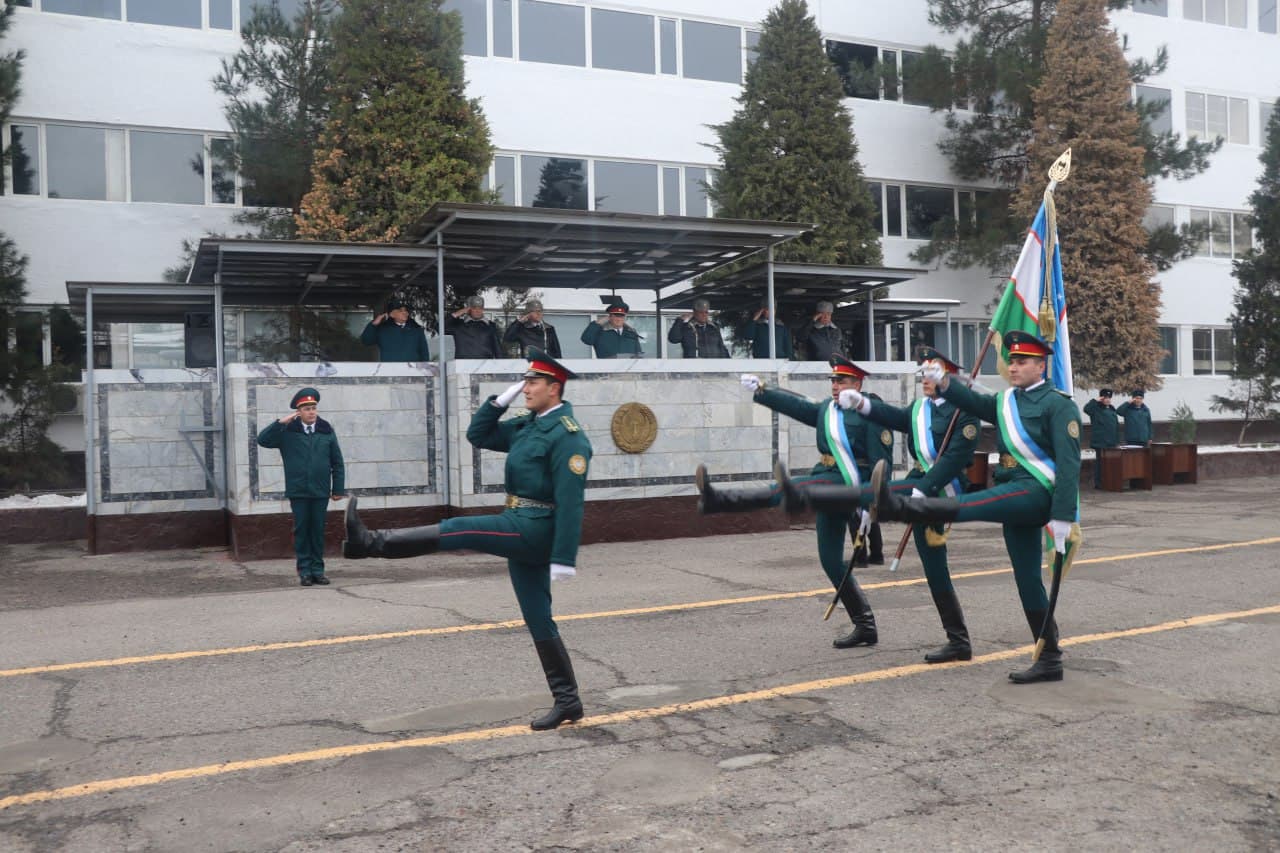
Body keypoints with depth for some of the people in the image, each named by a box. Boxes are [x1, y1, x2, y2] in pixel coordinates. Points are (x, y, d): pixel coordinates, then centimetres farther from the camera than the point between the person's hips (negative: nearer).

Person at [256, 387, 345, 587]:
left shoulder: (327, 431, 4)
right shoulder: (288, 432, 2)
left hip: (320, 491, 1)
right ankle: (304, 571, 9)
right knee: (301, 531, 3)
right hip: (298, 492, -1)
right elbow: (262, 439, -6)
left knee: (318, 531, 6)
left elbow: (337, 463, 6)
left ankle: (317, 570, 13)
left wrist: (338, 489, 2)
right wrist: (281, 422, -13)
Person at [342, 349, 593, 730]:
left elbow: (570, 502, -20)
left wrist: (563, 559, -23)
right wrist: (503, 397, 8)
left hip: (534, 530, -10)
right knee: (539, 621, 10)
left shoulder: (567, 434, -14)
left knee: (455, 530, -15)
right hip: (524, 532, 10)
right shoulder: (527, 425, 15)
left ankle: (370, 542, -9)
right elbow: (478, 435, 21)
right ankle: (567, 701, 15)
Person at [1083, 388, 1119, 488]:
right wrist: (1095, 400, -19)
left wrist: (1117, 441, 15)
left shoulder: (1112, 410, 16)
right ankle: (1098, 483, 0)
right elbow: (1086, 409, -26)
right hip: (1100, 442, -6)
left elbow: (1117, 426, 18)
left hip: (1112, 442, 6)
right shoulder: (1096, 408, -3)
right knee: (1100, 462, -4)